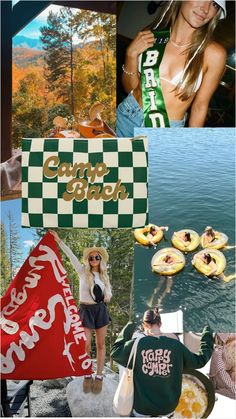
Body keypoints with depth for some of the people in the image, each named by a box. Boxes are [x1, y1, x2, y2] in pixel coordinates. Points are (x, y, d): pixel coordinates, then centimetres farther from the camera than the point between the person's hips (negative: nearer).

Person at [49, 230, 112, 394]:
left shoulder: (104, 276, 8)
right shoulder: (83, 271, -1)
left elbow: (109, 291, 18)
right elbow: (71, 255, -8)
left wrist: (108, 296, -6)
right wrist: (58, 240, -14)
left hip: (101, 309, 3)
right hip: (86, 310, -3)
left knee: (101, 344, 5)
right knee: (86, 345, -5)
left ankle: (99, 376, 15)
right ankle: (87, 375, 13)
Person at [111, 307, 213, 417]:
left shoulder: (136, 344, -14)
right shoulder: (176, 345, -11)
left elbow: (115, 352, 3)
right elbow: (200, 361, 3)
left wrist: (128, 329, 10)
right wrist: (208, 339, 17)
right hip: (168, 408, 2)